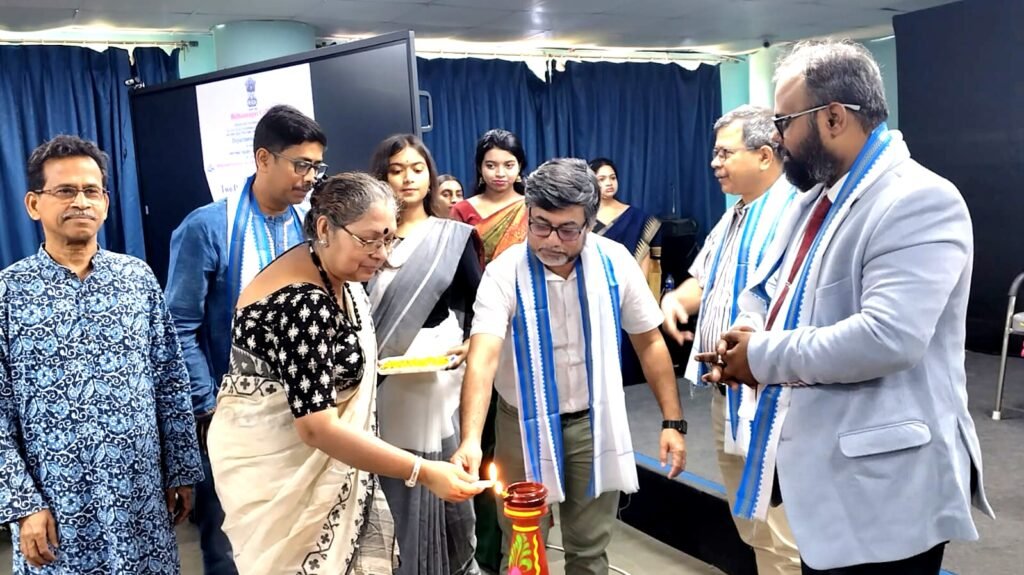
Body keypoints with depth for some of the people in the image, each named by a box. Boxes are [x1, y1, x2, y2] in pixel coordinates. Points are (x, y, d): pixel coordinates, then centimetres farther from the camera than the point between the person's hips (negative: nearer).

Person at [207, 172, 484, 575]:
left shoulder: (336, 273, -1)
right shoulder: (300, 301, -29)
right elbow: (316, 427, -32)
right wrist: (423, 472, -32)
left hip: (321, 460, 8)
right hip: (276, 465, -8)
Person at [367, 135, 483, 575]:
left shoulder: (453, 235, 3)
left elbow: (479, 304, 3)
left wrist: (469, 345, -15)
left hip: (440, 373, -1)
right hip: (384, 378, 1)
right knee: (394, 480, 5)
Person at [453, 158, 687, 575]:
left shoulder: (615, 262, -10)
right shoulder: (505, 273, -17)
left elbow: (650, 342, 0)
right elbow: (482, 359, -29)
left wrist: (673, 421, -3)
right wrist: (470, 440, -42)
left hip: (594, 423, 2)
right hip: (525, 424, -1)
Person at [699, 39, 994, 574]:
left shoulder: (920, 200, -18)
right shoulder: (812, 199, 11)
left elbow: (887, 338, -30)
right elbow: (763, 290, 17)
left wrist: (764, 356, -19)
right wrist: (744, 334, -6)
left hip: (882, 488, -8)